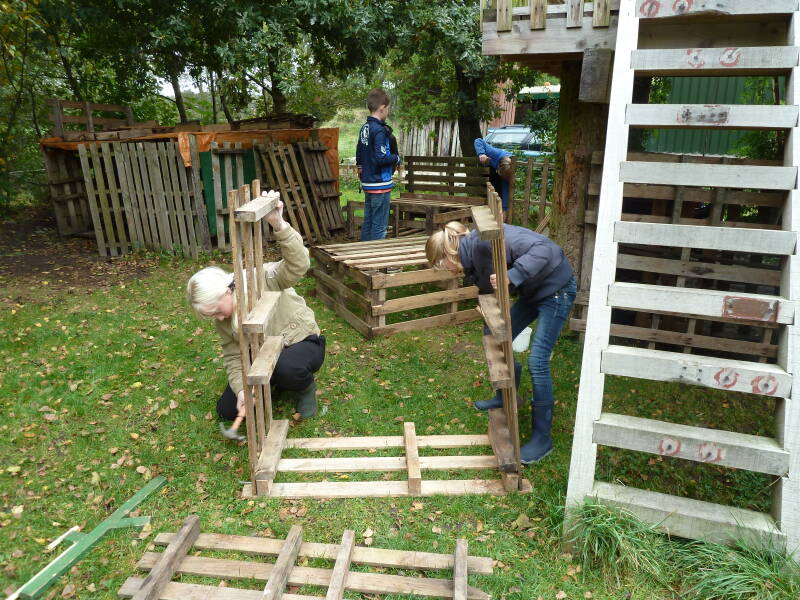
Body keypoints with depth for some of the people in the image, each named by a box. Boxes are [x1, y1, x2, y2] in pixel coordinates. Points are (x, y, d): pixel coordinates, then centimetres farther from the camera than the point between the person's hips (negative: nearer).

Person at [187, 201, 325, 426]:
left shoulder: (263, 279, -25)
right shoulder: (222, 319, -6)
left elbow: (298, 265, -42)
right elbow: (233, 357, -6)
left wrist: (279, 225, -55)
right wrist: (241, 389, -24)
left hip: (302, 342, -6)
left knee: (288, 367, -43)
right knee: (227, 410, 0)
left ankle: (306, 388, -4)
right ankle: (277, 382, 21)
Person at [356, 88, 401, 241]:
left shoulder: (364, 128, 10)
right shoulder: (379, 130, -17)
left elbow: (359, 155, 17)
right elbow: (381, 158, -24)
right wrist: (397, 159, -7)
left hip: (367, 183, 9)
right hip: (380, 183, -9)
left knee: (368, 222, 15)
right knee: (379, 225, -3)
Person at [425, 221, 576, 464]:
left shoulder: (486, 242, -30)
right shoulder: (472, 254, 1)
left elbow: (544, 249, -34)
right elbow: (490, 289, 8)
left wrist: (513, 275, -44)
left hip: (556, 288, -10)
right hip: (533, 290, 10)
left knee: (537, 360, -12)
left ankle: (542, 438, 2)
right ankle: (506, 397, 40)